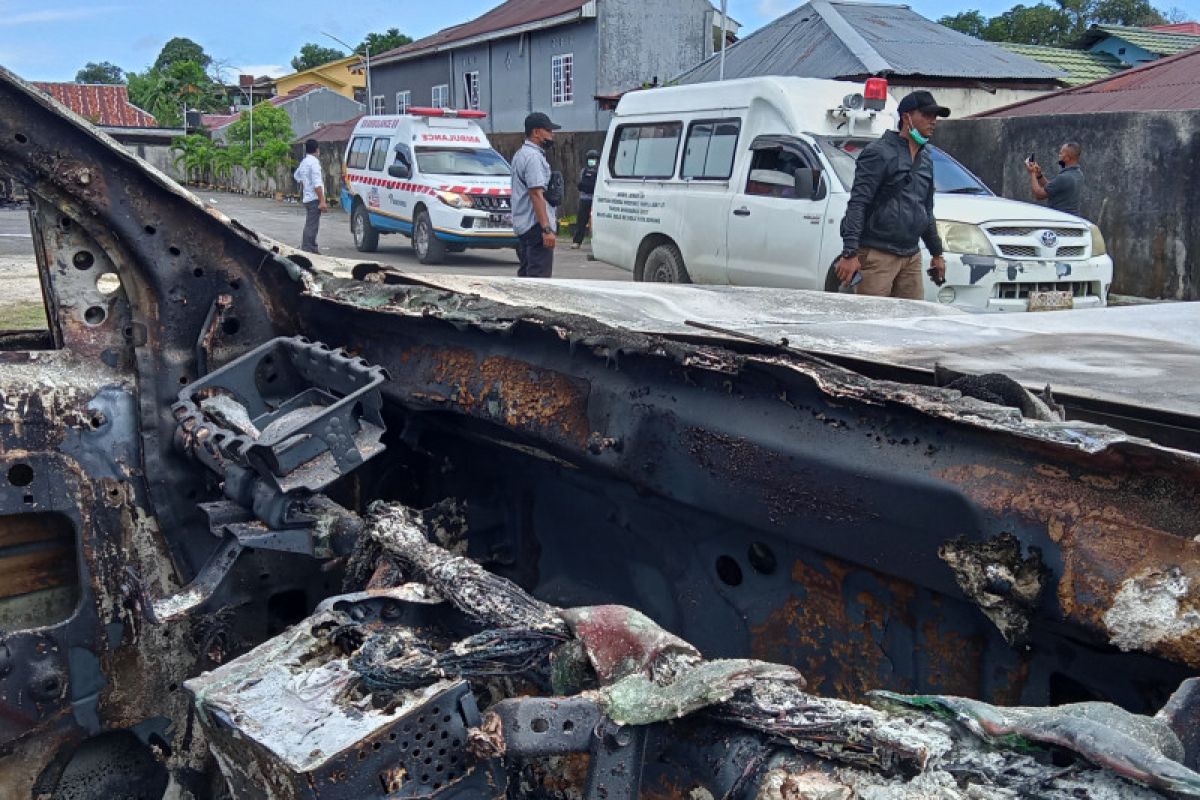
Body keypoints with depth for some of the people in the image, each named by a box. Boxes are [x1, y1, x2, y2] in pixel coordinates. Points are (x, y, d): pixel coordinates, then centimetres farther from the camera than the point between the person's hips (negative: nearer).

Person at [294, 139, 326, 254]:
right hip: (314, 198, -10)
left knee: (310, 224, 17)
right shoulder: (314, 162, -13)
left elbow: (296, 175, 34)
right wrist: (322, 201, -21)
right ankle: (307, 249, -13)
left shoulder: (304, 161, 16)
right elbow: (317, 183, -19)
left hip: (307, 197, 10)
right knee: (312, 225, -10)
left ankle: (311, 247, 25)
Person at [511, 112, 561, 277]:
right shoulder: (533, 157, -14)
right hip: (536, 226, -11)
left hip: (522, 226, 11)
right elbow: (536, 194, -22)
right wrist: (547, 229, -26)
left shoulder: (521, 154, 20)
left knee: (526, 274, 15)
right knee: (539, 276, -12)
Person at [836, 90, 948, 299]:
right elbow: (857, 204, -13)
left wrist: (936, 253, 28)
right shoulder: (880, 152, -7)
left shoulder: (926, 159, 18)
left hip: (911, 256, 8)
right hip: (878, 254, -8)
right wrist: (850, 253, -21)